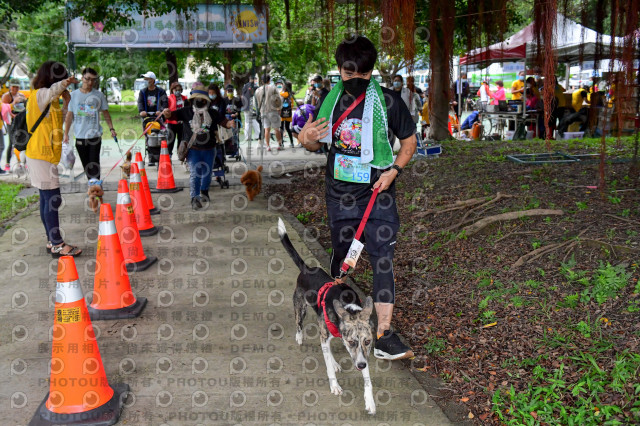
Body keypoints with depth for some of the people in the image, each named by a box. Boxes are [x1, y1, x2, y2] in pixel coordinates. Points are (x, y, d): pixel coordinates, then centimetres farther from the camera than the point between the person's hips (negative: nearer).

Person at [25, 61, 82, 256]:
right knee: (53, 198, -8)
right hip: (42, 155, -10)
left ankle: (52, 240, 21)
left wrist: (66, 102, 9)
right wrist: (67, 81, -19)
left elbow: (58, 120, 21)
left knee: (46, 198, 13)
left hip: (45, 155, 10)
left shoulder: (46, 98, 16)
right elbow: (53, 90, -36)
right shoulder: (40, 94, -14)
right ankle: (57, 245, -4)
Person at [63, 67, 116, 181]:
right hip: (80, 136, 2)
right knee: (86, 165, 7)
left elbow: (105, 113, 11)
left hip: (95, 135, -2)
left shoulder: (99, 95, 3)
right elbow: (69, 115, 9)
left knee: (94, 163, -9)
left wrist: (111, 128, 1)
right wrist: (66, 133, 5)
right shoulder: (74, 95, 6)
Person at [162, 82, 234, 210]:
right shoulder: (186, 111, -5)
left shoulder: (212, 113, -2)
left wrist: (229, 124, -26)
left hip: (208, 149, 3)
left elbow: (223, 121, -3)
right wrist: (168, 113, -37)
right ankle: (194, 198, -9)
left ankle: (204, 192, 43)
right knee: (194, 173, -11)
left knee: (207, 172, 17)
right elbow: (174, 115, -13)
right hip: (193, 149, -3)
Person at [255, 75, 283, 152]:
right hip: (273, 111, -3)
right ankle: (280, 144, 11)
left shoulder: (258, 90, 5)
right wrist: (279, 108, 7)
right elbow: (279, 99, -6)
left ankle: (267, 146, -3)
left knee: (267, 129, 4)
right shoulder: (273, 88, -5)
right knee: (276, 129, 7)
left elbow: (258, 102, 12)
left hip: (263, 111, 3)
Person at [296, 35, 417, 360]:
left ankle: (384, 336, -10)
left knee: (383, 258, -10)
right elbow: (320, 145, 13)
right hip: (339, 192, 3)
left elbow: (409, 140, 4)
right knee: (341, 254, 14)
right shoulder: (330, 99, 4)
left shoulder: (387, 100, -5)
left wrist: (394, 170, -12)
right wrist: (306, 139, -10)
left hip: (377, 192, -2)